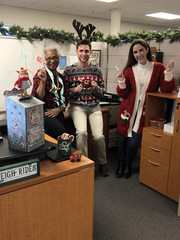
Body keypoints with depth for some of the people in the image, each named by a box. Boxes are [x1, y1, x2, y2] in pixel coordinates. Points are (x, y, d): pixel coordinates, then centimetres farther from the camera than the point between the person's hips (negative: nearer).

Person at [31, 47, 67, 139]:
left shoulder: (61, 77, 15)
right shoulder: (40, 74, -3)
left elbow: (65, 98, 16)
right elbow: (37, 98, -12)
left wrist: (59, 109, -3)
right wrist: (43, 81, -25)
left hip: (57, 112, 5)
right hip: (42, 112, -5)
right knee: (61, 133, -28)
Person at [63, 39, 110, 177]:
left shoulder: (97, 70, 8)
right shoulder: (69, 71, 3)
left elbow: (102, 92, 11)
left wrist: (96, 88, -10)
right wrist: (75, 90, -13)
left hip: (94, 107, 2)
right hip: (77, 106, -1)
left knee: (99, 136, -15)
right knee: (81, 132, -28)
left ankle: (102, 163, 13)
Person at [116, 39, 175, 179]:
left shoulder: (158, 68, 1)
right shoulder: (129, 70, 3)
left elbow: (166, 90, -3)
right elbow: (123, 95, 3)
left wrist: (168, 73, -16)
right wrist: (121, 82, -13)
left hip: (144, 111, -1)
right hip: (128, 109, 1)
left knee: (134, 140, -2)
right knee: (123, 137, 6)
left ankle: (128, 164, 26)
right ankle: (121, 163, 30)